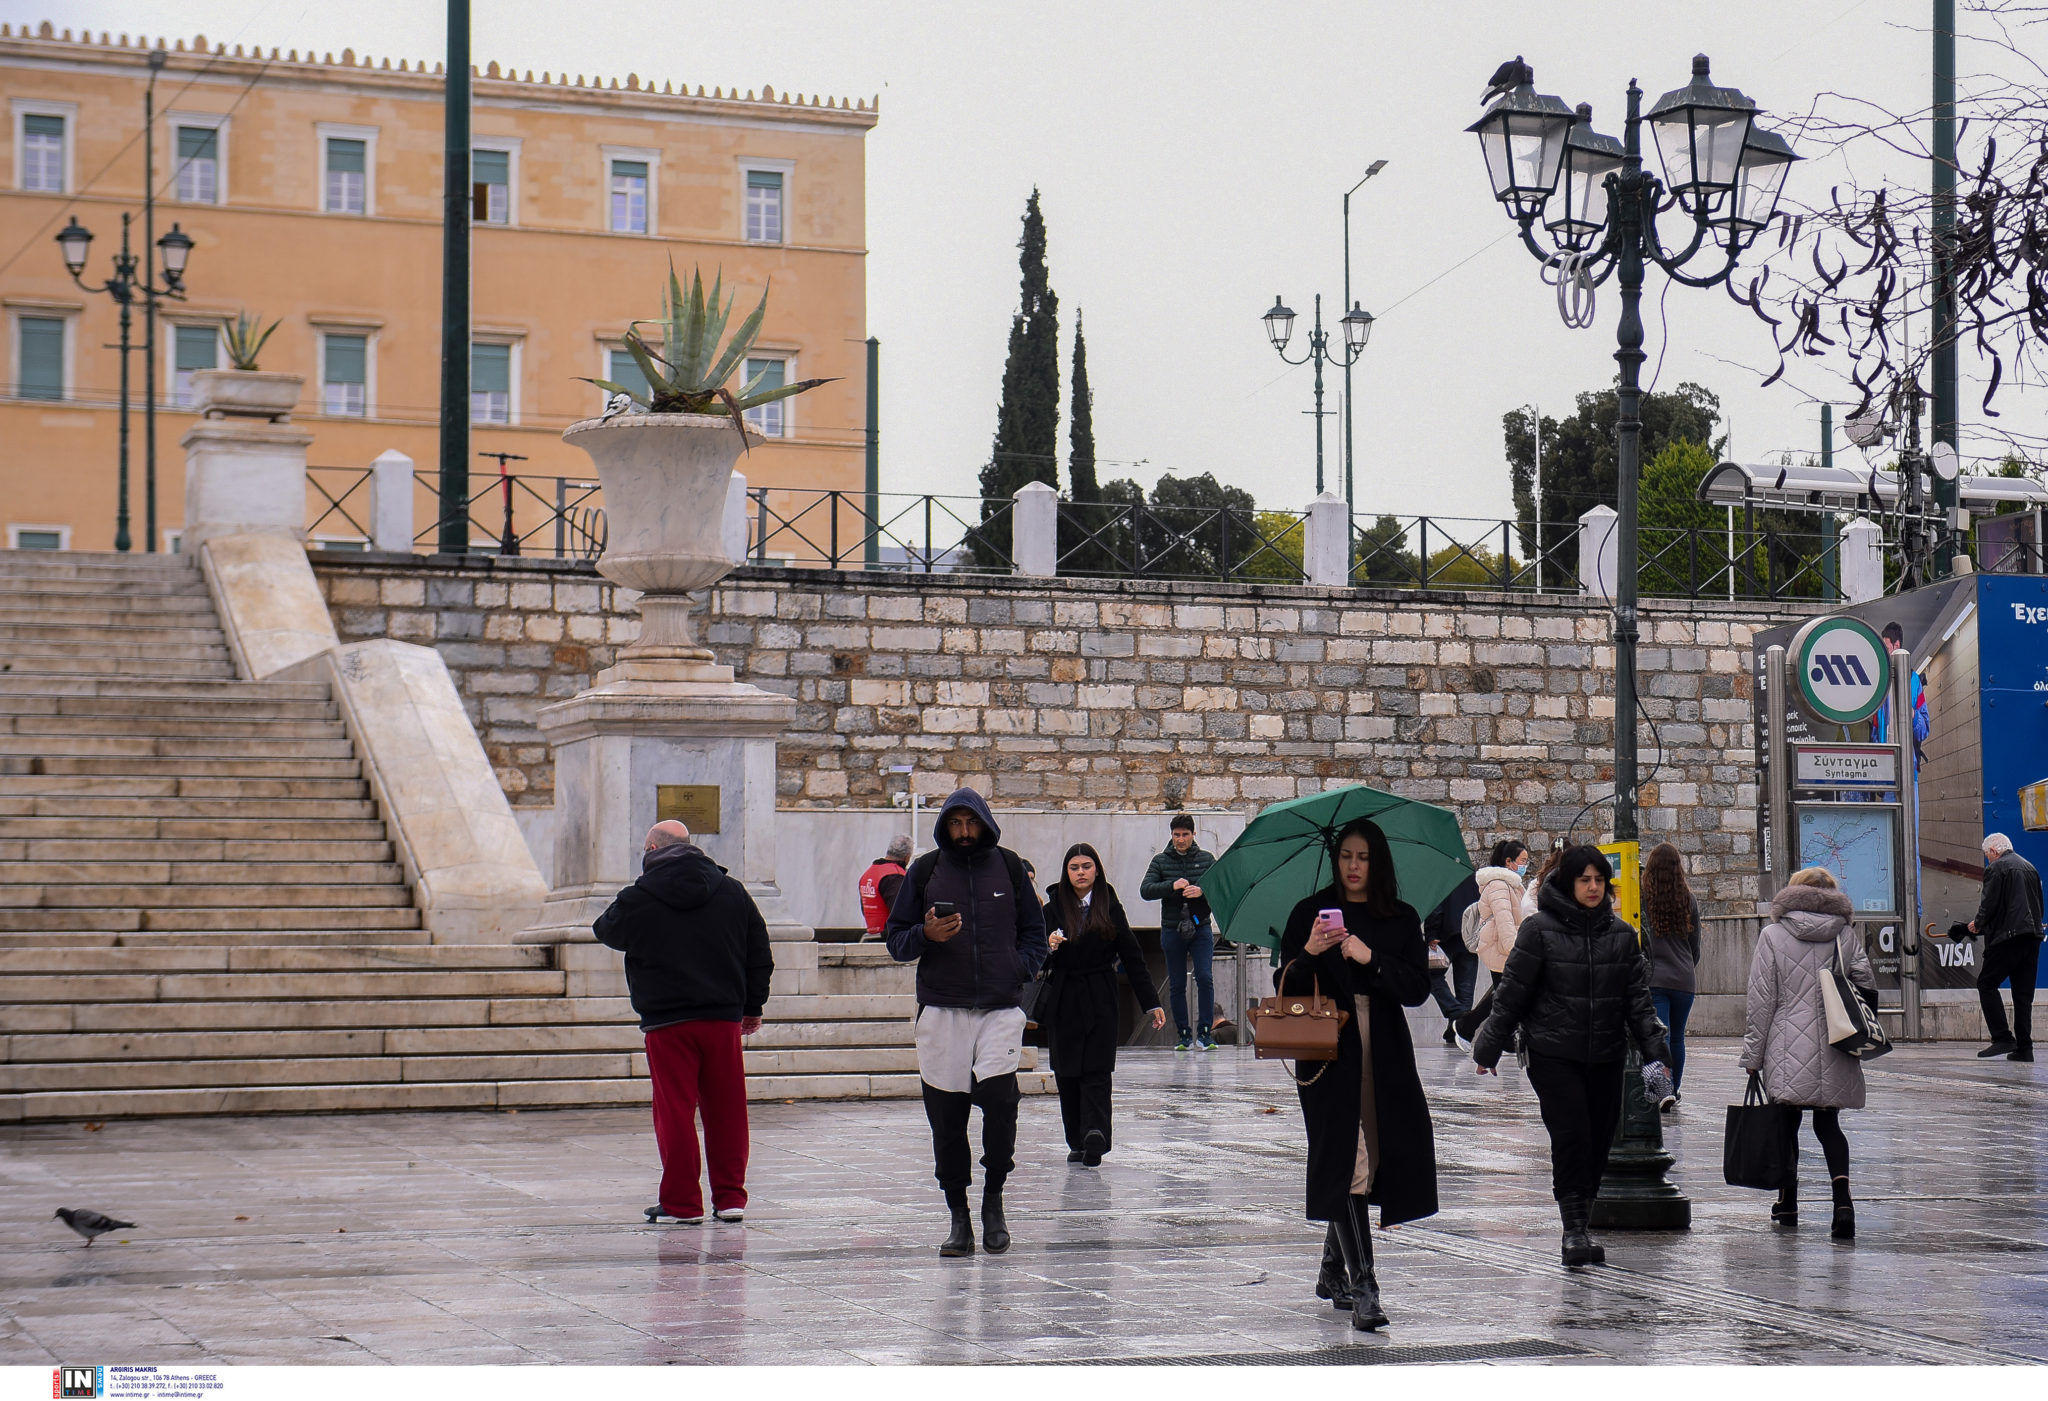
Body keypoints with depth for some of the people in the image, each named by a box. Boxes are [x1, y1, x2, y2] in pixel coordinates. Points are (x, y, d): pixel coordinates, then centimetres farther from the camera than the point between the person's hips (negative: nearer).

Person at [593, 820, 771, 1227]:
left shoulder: (638, 899, -6)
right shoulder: (732, 892, 6)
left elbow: (607, 932, 10)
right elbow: (759, 955, 10)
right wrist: (752, 1006, 18)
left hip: (667, 1023, -3)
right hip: (724, 1019, 4)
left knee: (675, 1111, 1)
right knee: (726, 1109, 10)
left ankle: (681, 1203, 1)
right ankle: (730, 1197, 13)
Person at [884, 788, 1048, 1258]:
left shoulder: (1008, 867, 11)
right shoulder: (924, 871, 9)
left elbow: (1034, 932, 18)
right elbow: (895, 938, 10)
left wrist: (1020, 969, -1)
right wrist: (926, 935, -11)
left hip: (1001, 1008, -1)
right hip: (941, 1010, 1)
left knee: (999, 1096, -18)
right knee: (945, 1114, -1)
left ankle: (994, 1195, 2)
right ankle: (958, 1215, 9)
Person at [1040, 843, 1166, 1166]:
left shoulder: (1110, 908, 5)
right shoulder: (1054, 908, 6)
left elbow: (1132, 957, 7)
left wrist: (1152, 1003, 5)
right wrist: (1050, 947, -22)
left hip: (1100, 1001, -1)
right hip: (1062, 1001, 1)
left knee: (1096, 1071, -11)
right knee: (1066, 1073, 2)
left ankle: (1094, 1133, -24)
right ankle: (1078, 1141, 8)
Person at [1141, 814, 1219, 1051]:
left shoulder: (1206, 859, 8)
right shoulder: (1160, 861, 6)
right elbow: (1145, 890, -5)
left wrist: (1202, 891, -20)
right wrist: (1172, 886, -20)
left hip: (1200, 927, -1)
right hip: (1172, 930, 1)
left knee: (1205, 978, -13)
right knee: (1176, 985, 3)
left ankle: (1205, 1032, -7)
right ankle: (1184, 1034, 10)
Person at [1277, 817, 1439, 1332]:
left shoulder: (1401, 920, 9)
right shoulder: (1311, 912, 6)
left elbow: (1417, 990, 0)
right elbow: (1285, 988, 2)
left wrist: (1371, 959, -14)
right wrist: (1308, 953, -17)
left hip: (1385, 1056, 3)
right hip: (1329, 1053, -2)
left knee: (1377, 1157, 4)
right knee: (1346, 1161, -12)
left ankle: (1333, 1270, 25)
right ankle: (1363, 1288, -18)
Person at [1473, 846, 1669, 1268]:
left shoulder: (1620, 933, 8)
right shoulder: (1540, 930, -4)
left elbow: (1638, 997, 9)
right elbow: (1511, 993, 0)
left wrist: (1654, 1051, -1)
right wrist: (1488, 1049, 1)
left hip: (1605, 1057, 4)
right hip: (1554, 1055, -4)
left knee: (1599, 1142, 5)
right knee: (1571, 1135, -13)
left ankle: (1582, 1226, 18)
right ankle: (1573, 1229, -9)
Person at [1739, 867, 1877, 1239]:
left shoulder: (1772, 936, -2)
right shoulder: (1847, 938, 4)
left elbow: (1761, 1002, -3)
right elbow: (1868, 992, 4)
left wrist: (1752, 1055, 2)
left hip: (1788, 1053, -2)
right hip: (1835, 1054, 2)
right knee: (1828, 1124, 6)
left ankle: (1788, 1202, 21)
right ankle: (1842, 1200, -14)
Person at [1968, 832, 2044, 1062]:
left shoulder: (1996, 868, -5)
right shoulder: (2029, 867, 19)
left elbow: (1990, 904, -12)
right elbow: (2039, 904, 21)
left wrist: (1978, 924, 6)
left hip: (2008, 936, -8)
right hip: (2032, 936, 8)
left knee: (1987, 984, -1)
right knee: (2023, 992, 8)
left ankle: (2002, 1038, -11)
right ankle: (2024, 1047, 5)